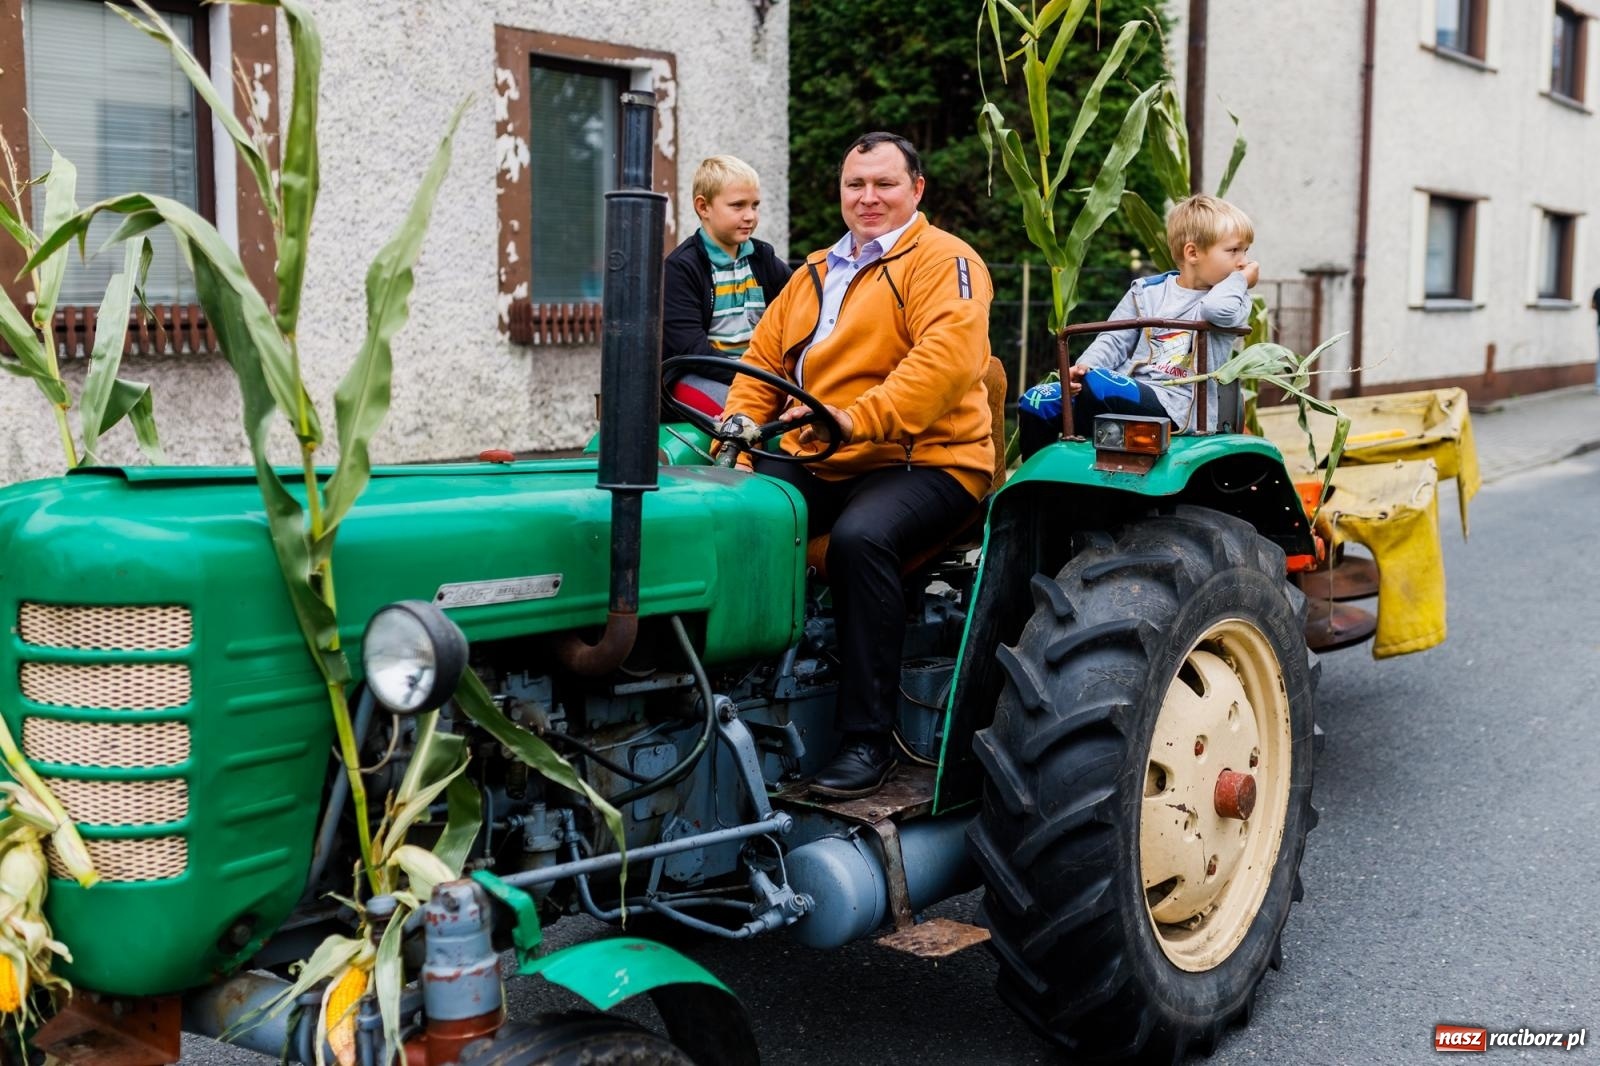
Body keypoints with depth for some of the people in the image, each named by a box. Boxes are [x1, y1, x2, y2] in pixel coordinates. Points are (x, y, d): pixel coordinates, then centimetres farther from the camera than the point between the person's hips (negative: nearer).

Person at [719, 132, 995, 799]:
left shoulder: (943, 262, -1)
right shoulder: (815, 274, 23)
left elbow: (948, 357, -19)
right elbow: (763, 362, 24)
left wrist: (857, 418, -29)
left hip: (922, 460, -6)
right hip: (815, 466, 7)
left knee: (859, 536, -35)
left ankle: (869, 738, -25)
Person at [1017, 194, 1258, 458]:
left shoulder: (1234, 300, 4)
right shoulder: (1147, 291, 14)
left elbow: (1218, 308, -21)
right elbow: (1115, 340, 12)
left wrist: (1241, 280, -3)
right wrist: (1085, 366, -7)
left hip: (1174, 404, -5)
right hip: (1126, 390, 5)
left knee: (1096, 384, -31)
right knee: (1036, 401, -6)